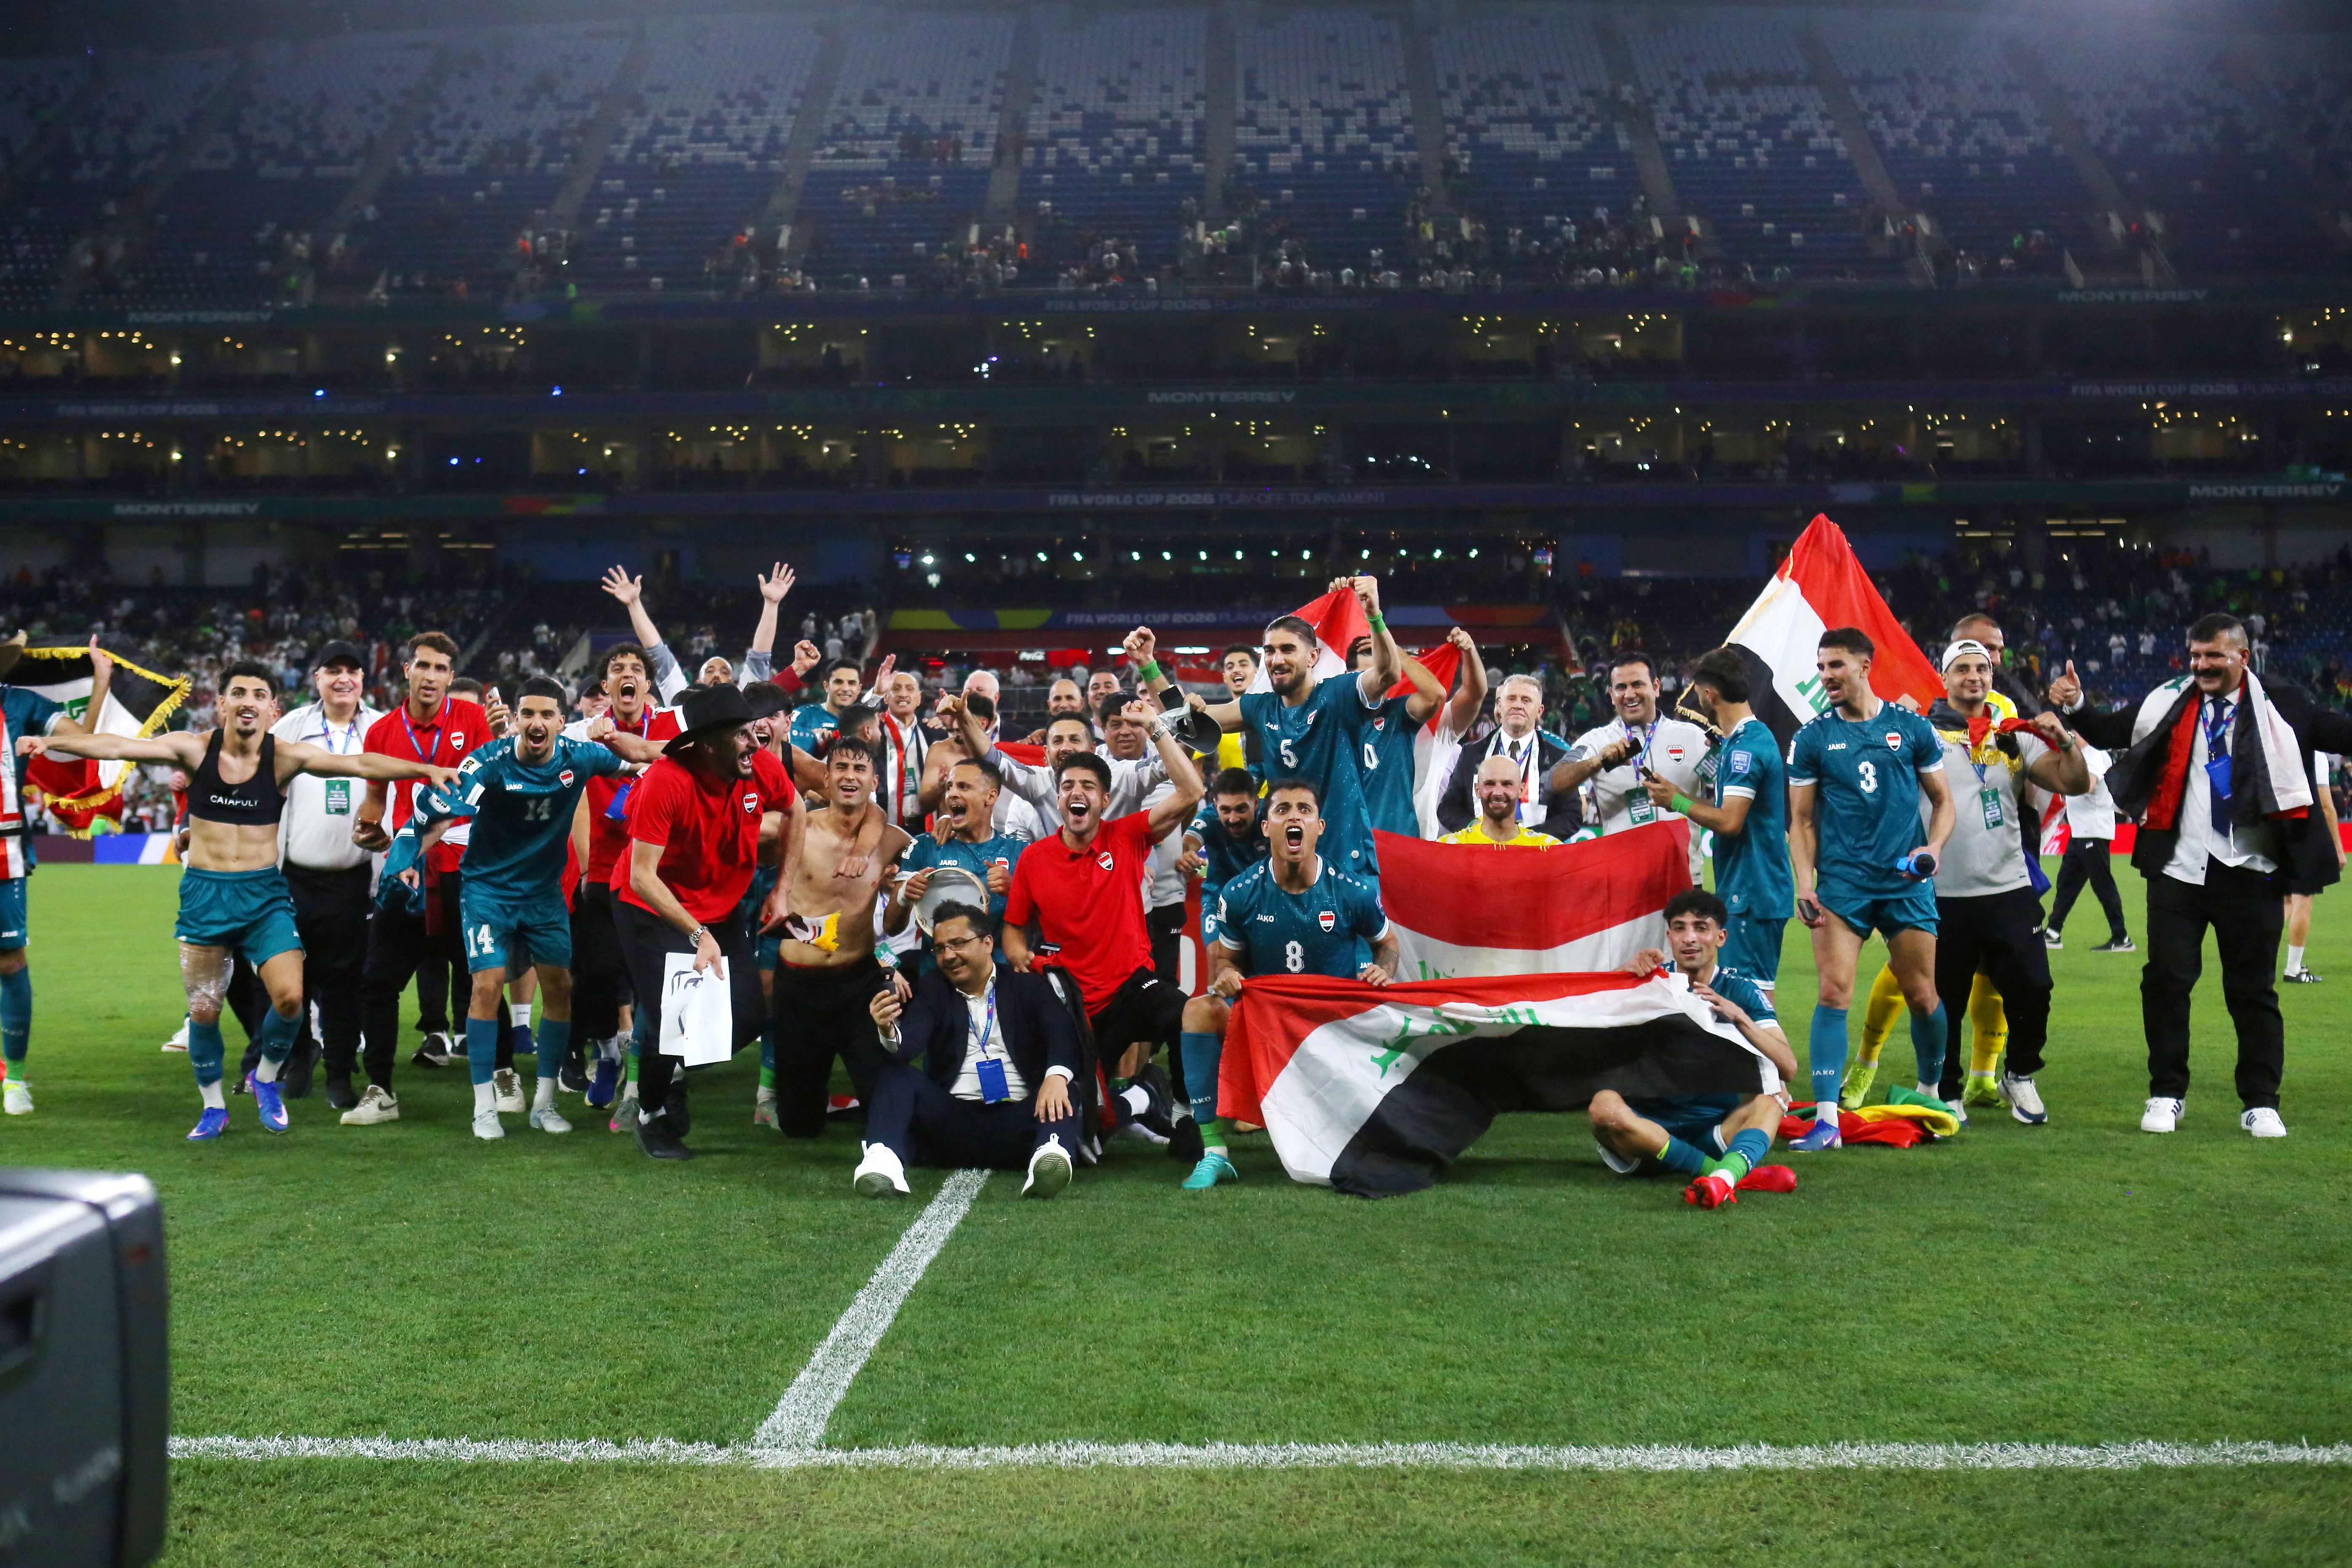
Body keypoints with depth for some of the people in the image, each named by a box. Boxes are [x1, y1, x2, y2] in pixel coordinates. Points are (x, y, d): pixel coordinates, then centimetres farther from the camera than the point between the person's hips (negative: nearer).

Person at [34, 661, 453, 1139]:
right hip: (204, 891, 0)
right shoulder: (195, 748, -5)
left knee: (290, 997, -12)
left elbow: (359, 764, -14)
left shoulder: (285, 756, -6)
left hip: (264, 893, 0)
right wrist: (50, 741, -25)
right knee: (203, 1010, 5)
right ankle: (214, 1107, 26)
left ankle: (266, 1079, 17)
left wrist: (425, 769, -23)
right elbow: (117, 747, -13)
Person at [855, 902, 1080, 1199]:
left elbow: (1063, 1034, -7)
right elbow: (908, 1046, -4)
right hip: (954, 1119, 1)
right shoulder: (931, 989, 15)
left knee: (1060, 1092, -28)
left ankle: (1052, 1152, -57)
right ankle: (882, 1159, -41)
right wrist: (889, 1031, -30)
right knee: (895, 1073, -18)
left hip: (1019, 1120, -1)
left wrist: (1056, 1075, -30)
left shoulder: (1028, 986, 11)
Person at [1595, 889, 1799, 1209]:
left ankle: (1727, 1174, -54)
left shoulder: (1741, 990, 4)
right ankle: (1723, 1171, -38)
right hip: (1650, 1124, 0)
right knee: (1605, 1105, -30)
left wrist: (1740, 1018, -22)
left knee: (1771, 1095, -25)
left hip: (1717, 1130, 1)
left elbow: (1788, 1069, -9)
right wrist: (1624, 973, -23)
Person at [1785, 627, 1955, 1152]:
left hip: (1907, 883, 1)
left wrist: (1934, 847, -6)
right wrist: (1805, 880, -6)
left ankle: (1932, 1090, 33)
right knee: (1833, 992, -12)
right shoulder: (1812, 738, 4)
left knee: (1923, 996, 7)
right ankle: (1826, 1118, -12)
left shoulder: (1911, 727, 4)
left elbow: (1943, 800, 12)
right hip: (1842, 884, -1)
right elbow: (1801, 819, 7)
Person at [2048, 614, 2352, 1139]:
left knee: (2253, 989, 6)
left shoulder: (2282, 705, 2)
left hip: (2251, 874, -1)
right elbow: (2112, 731, 6)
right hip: (2179, 870, 1)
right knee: (2166, 979, 2)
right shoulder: (2169, 702, 6)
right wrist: (2075, 707, -10)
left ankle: (2261, 1103, 17)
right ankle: (2167, 1093, 15)